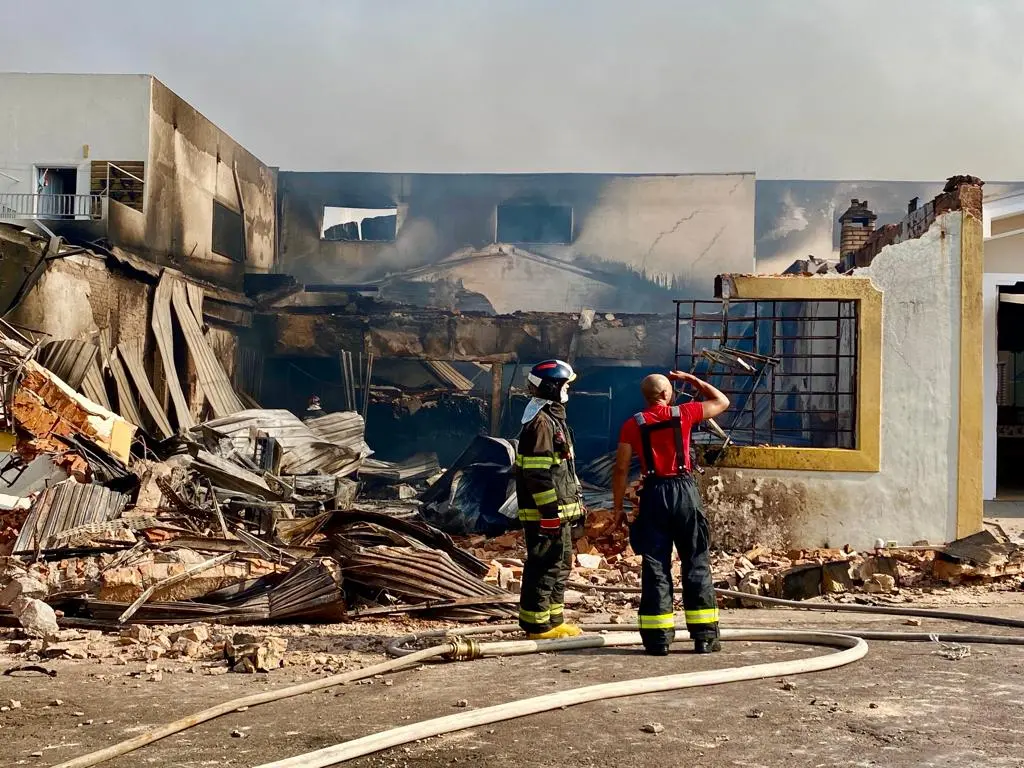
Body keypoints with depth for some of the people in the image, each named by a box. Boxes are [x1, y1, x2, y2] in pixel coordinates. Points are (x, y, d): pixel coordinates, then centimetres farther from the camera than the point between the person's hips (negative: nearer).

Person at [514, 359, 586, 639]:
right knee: (544, 566, -6)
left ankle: (554, 620, 25)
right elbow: (538, 473, -21)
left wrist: (577, 499, 24)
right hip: (545, 511, -11)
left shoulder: (554, 418, 18)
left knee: (561, 564, 16)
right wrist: (551, 509, -22)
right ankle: (537, 624, 1)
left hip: (560, 509, 11)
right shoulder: (541, 422, -16)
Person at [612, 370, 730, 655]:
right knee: (696, 564, 6)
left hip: (654, 495, 1)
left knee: (655, 566, 4)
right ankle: (705, 636, 8)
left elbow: (621, 468, -1)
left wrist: (618, 507, 7)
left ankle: (657, 638, 3)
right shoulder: (683, 414, 1)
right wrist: (692, 380, 22)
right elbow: (722, 401, 15)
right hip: (685, 492, 0)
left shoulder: (633, 425, 2)